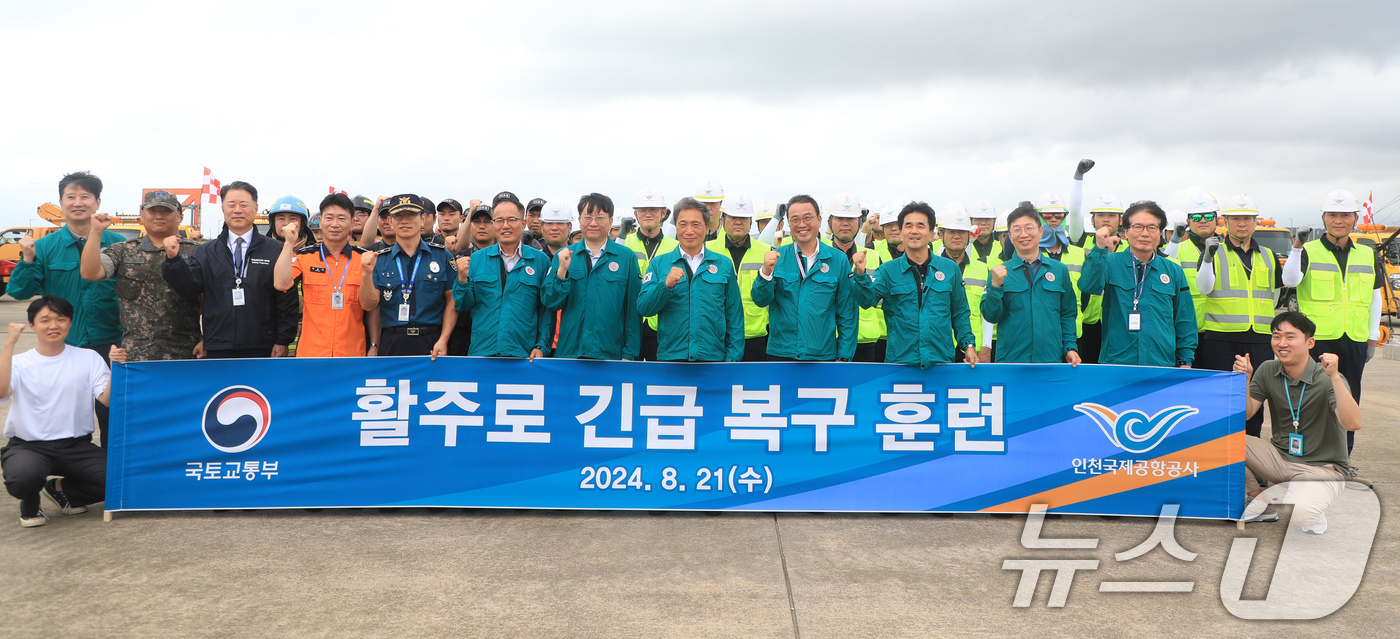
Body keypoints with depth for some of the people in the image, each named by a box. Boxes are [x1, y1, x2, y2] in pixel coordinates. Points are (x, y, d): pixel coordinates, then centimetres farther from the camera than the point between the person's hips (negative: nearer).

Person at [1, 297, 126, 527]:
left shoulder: (89, 358, 4)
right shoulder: (19, 363, 1)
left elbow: (106, 399, -7)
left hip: (76, 446, 2)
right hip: (27, 446, -2)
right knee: (23, 476, -36)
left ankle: (61, 489, 12)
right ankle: (29, 504, 6)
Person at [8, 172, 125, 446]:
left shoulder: (118, 244, 0)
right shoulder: (45, 247, 4)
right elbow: (19, 291, 1)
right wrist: (28, 260, -13)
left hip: (109, 347, -1)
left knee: (111, 417, 7)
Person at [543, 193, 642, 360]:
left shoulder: (627, 257, 2)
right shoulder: (564, 255, 7)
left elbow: (633, 309, 1)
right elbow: (551, 303, 2)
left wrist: (629, 354, -3)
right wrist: (562, 270, -11)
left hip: (611, 353, -1)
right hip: (568, 352, 1)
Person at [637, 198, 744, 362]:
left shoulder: (724, 264, 8)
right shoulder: (659, 264, 6)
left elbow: (734, 315, 8)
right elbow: (643, 308, -3)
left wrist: (733, 357, 2)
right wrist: (666, 285, -19)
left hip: (713, 356, 1)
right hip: (670, 356, 0)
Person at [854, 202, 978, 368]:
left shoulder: (950, 269, 9)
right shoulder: (887, 270, 5)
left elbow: (960, 313, 15)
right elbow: (868, 300, -10)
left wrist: (968, 344, 6)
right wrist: (861, 273, -26)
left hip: (941, 360, 1)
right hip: (899, 360, -1)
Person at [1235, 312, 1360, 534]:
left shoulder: (1326, 380, -17)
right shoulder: (1268, 370, 0)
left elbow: (1353, 424, -31)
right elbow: (1245, 414, -3)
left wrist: (1334, 376, -38)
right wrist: (1245, 380, -19)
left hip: (1322, 466, -5)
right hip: (1279, 456, 5)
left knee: (1302, 513, -35)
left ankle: (1315, 510, 6)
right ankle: (1260, 500, 4)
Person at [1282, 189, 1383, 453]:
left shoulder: (1368, 255, 12)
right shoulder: (1308, 252, -1)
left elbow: (1375, 296, 19)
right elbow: (1290, 281, -19)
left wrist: (1373, 337, 15)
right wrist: (1297, 247, -30)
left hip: (1355, 341, 4)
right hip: (1317, 339, -4)